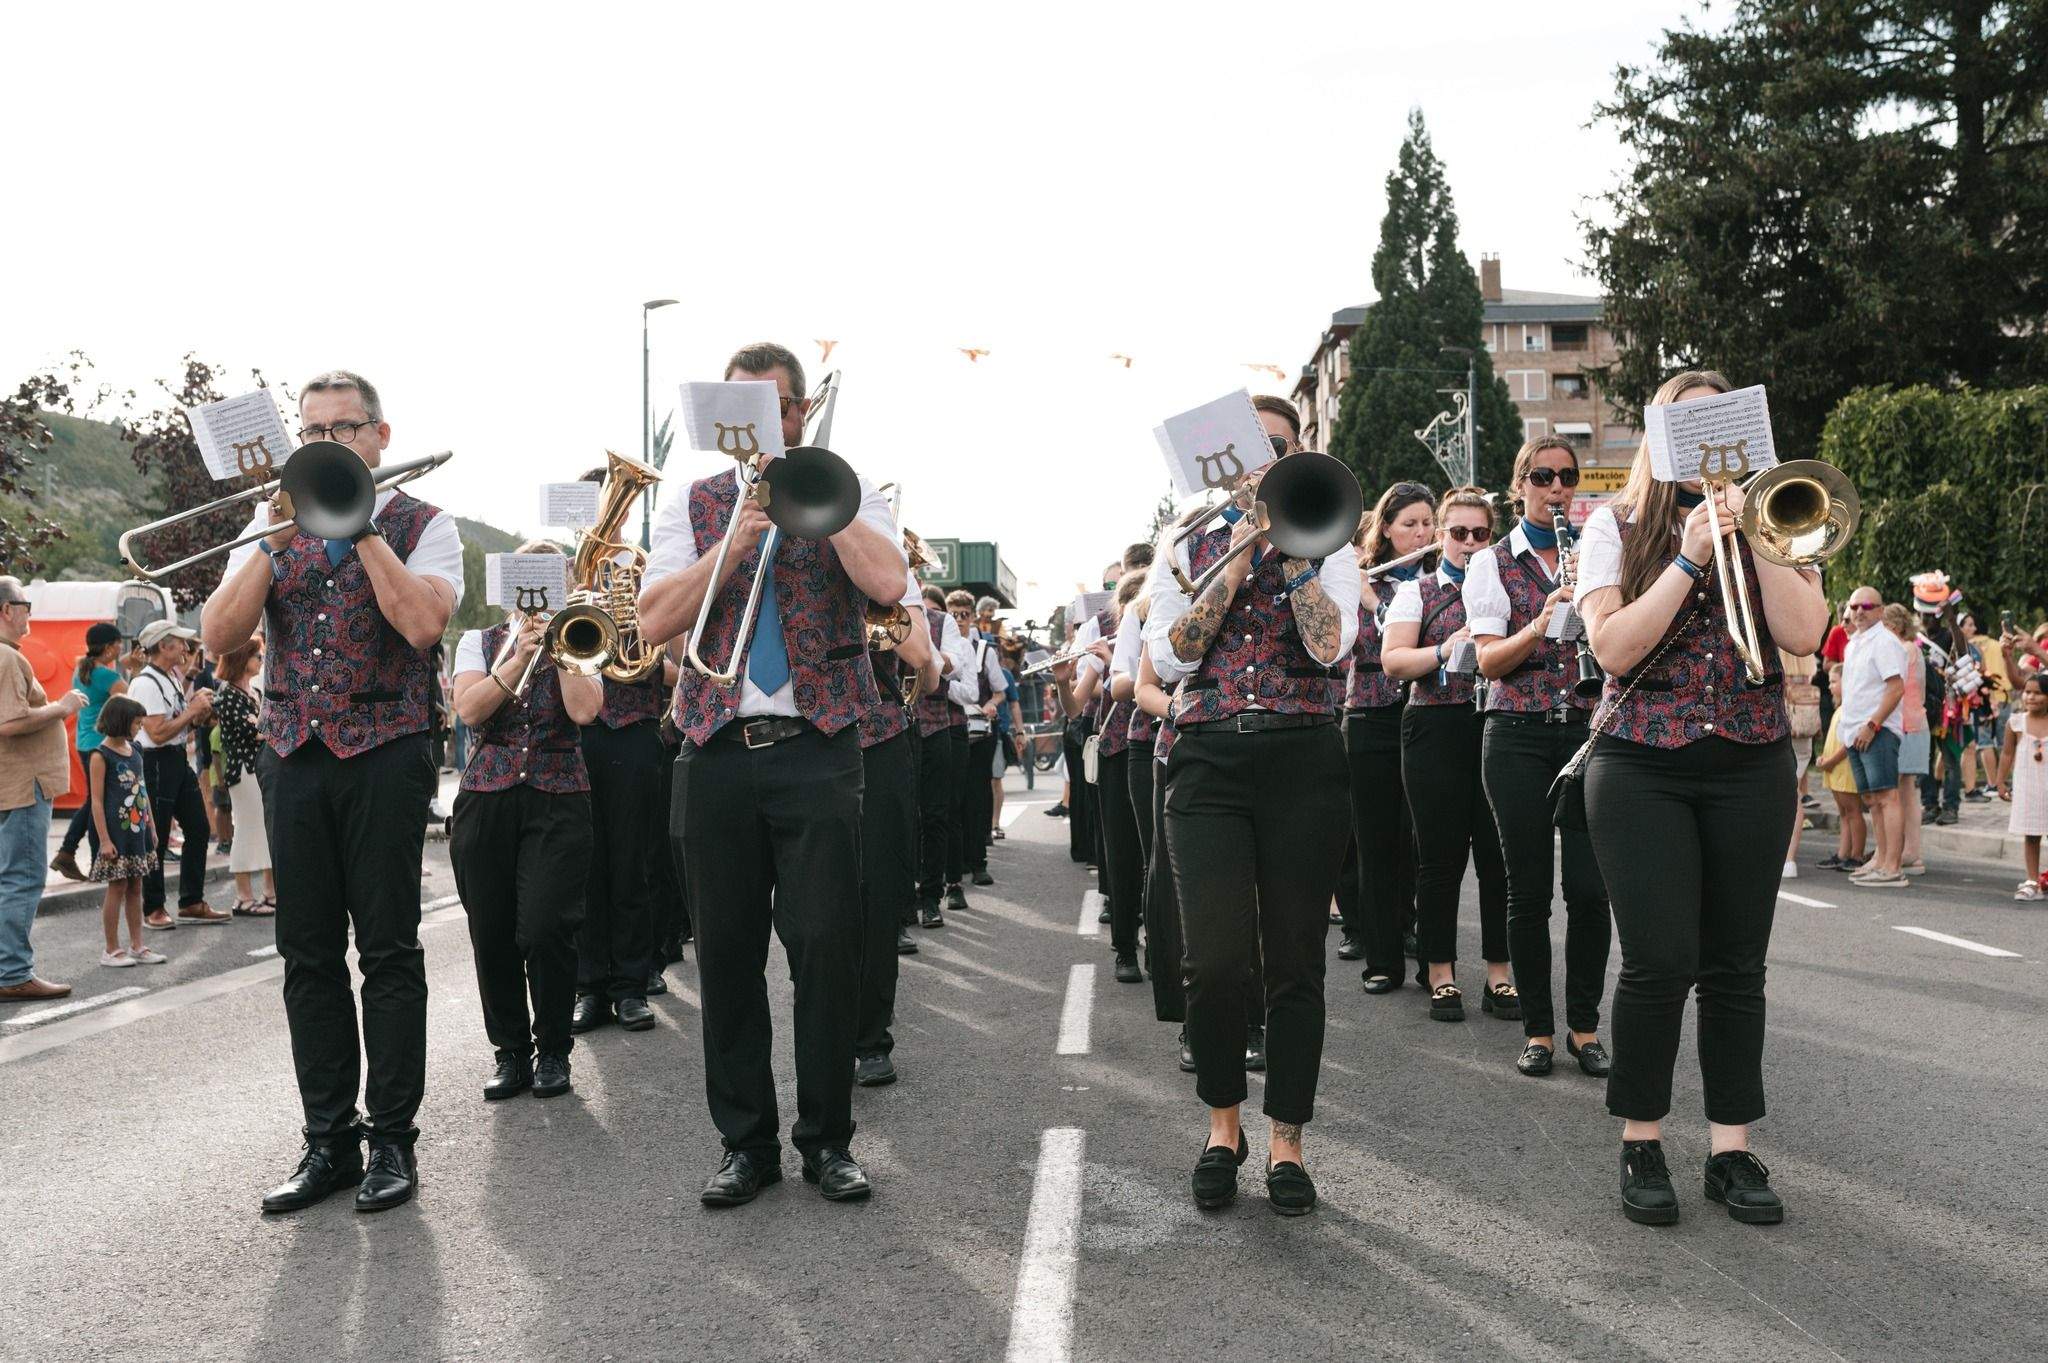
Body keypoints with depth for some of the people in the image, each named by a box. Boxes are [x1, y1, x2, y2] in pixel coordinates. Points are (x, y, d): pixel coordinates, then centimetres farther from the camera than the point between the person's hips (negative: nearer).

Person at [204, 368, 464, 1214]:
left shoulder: (422, 524, 3)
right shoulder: (274, 521, 13)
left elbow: (423, 621, -16)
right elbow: (219, 635, 2)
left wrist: (359, 526, -13)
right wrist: (276, 541, -8)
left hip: (384, 755, -4)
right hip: (292, 756, 4)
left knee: (388, 951, -1)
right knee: (308, 955, 6)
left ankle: (392, 1139, 8)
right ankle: (328, 1140, 15)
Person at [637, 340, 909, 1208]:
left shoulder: (846, 495, 9)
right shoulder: (694, 507, 13)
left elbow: (887, 581, -12)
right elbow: (654, 622, 0)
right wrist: (737, 539, -8)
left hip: (817, 749, -2)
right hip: (717, 752, 2)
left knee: (826, 947, -3)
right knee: (728, 952, 6)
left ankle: (827, 1138, 12)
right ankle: (746, 1141, 18)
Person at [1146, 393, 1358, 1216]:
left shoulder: (1327, 545, 10)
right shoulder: (1189, 548, 13)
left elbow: (1330, 644, -9)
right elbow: (1170, 658, -3)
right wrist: (1237, 559, -6)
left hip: (1303, 762, 0)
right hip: (1208, 762, 0)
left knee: (1295, 963, 3)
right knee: (1215, 962, -9)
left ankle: (1286, 1145, 17)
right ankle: (1222, 1125, 15)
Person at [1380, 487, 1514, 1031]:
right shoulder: (1416, 592, 8)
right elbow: (1393, 661, -5)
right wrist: (1445, 650, -20)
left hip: (1496, 724, 2)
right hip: (1435, 727, -2)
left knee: (1498, 853, 1)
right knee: (1441, 855, 2)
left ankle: (1499, 972, 12)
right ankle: (1440, 975, 11)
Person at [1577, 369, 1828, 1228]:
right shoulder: (1618, 525, 4)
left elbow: (1802, 634, -5)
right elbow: (1612, 647, -10)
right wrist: (1691, 556, -15)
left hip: (1751, 765, 3)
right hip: (1642, 766, -2)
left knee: (1736, 964, 5)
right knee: (1661, 961, -6)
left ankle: (1732, 1149, 15)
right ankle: (1641, 1145, 10)